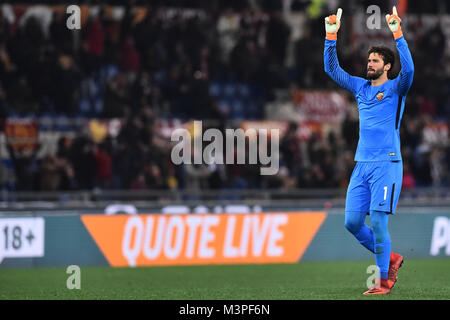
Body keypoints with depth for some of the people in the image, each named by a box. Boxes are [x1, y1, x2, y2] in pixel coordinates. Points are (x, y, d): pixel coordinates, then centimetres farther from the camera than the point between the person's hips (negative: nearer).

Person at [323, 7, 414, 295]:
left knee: (378, 222, -10)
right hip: (362, 164, 6)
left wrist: (397, 34, -26)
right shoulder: (360, 87, 15)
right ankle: (390, 259, 22)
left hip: (387, 165, -6)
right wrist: (331, 36, 7)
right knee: (353, 222, 2)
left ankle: (384, 280, 0)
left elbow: (408, 69, -21)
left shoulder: (395, 88, -1)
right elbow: (332, 68, 17)